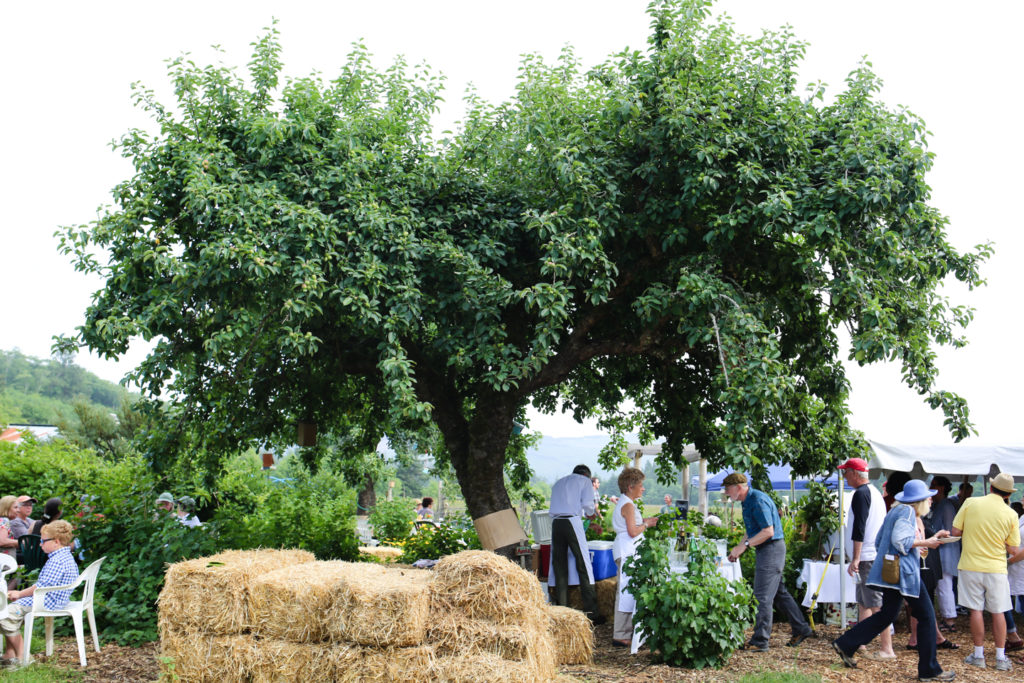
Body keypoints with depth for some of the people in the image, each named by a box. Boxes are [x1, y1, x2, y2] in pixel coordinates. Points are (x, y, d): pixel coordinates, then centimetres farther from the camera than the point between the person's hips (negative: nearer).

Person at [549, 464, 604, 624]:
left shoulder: (558, 482, 27)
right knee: (584, 565, -2)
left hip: (556, 523, 5)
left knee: (559, 568, 7)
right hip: (572, 521, -5)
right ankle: (592, 613, -4)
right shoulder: (585, 481, 12)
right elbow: (587, 504, -1)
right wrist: (592, 513, 19)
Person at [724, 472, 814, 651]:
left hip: (772, 548, -10)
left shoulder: (758, 501, -19)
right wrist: (738, 549, 10)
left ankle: (760, 641, -4)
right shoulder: (748, 502, 13)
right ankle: (801, 630, 25)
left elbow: (768, 531, -24)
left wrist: (744, 545, -22)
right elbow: (751, 531, 21)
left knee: (763, 596, -8)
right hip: (765, 550, 10)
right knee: (779, 593, 16)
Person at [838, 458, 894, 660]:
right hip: (876, 555, 10)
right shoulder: (875, 492, 17)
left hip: (868, 558, -10)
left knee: (876, 605, -8)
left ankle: (886, 649, -6)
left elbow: (859, 528, -21)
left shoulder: (861, 494, -14)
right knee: (864, 602, 16)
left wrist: (855, 559, -21)